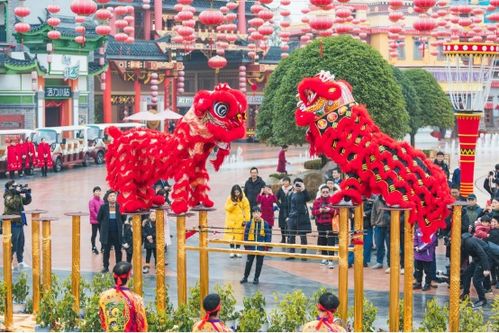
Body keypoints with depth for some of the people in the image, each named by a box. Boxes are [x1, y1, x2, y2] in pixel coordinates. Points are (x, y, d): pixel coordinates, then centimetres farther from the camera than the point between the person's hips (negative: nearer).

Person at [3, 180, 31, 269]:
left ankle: (20, 262, 27)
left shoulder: (18, 195, 11)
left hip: (20, 223, 8)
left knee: (21, 244, 16)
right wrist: (17, 193, -29)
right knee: (13, 245, -5)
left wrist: (28, 194, -1)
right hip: (13, 224, -8)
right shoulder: (8, 196, -11)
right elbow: (13, 204, -30)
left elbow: (27, 201, 15)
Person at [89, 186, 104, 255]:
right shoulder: (92, 201, -10)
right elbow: (92, 211, -14)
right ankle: (93, 248, 13)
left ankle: (102, 247, 17)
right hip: (94, 221, -5)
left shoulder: (102, 201, 6)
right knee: (94, 234, 3)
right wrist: (97, 218, -16)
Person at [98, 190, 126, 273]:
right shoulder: (103, 207, -4)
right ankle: (106, 267, 16)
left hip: (117, 233, 0)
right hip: (107, 233, 0)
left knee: (118, 250, 8)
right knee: (106, 250, 6)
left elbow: (124, 218, 4)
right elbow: (99, 218, 5)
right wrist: (105, 225, 6)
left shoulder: (119, 207, -4)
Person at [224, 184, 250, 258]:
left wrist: (246, 220, -5)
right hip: (231, 221, 0)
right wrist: (233, 204, -22)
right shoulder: (229, 199, -1)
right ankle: (232, 251, 9)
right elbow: (227, 208, -6)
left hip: (240, 221, 0)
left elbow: (246, 210, -1)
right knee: (231, 235, 0)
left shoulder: (244, 199, -3)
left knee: (239, 236, 2)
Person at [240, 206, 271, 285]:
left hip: (261, 247, 0)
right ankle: (245, 277, 19)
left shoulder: (265, 224, -5)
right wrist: (246, 245, -1)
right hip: (251, 247, 0)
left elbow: (268, 235, -1)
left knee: (259, 263, 8)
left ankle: (256, 278, 19)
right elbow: (246, 234, 1)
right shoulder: (249, 223, -4)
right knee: (249, 262, 7)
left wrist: (267, 246, -5)